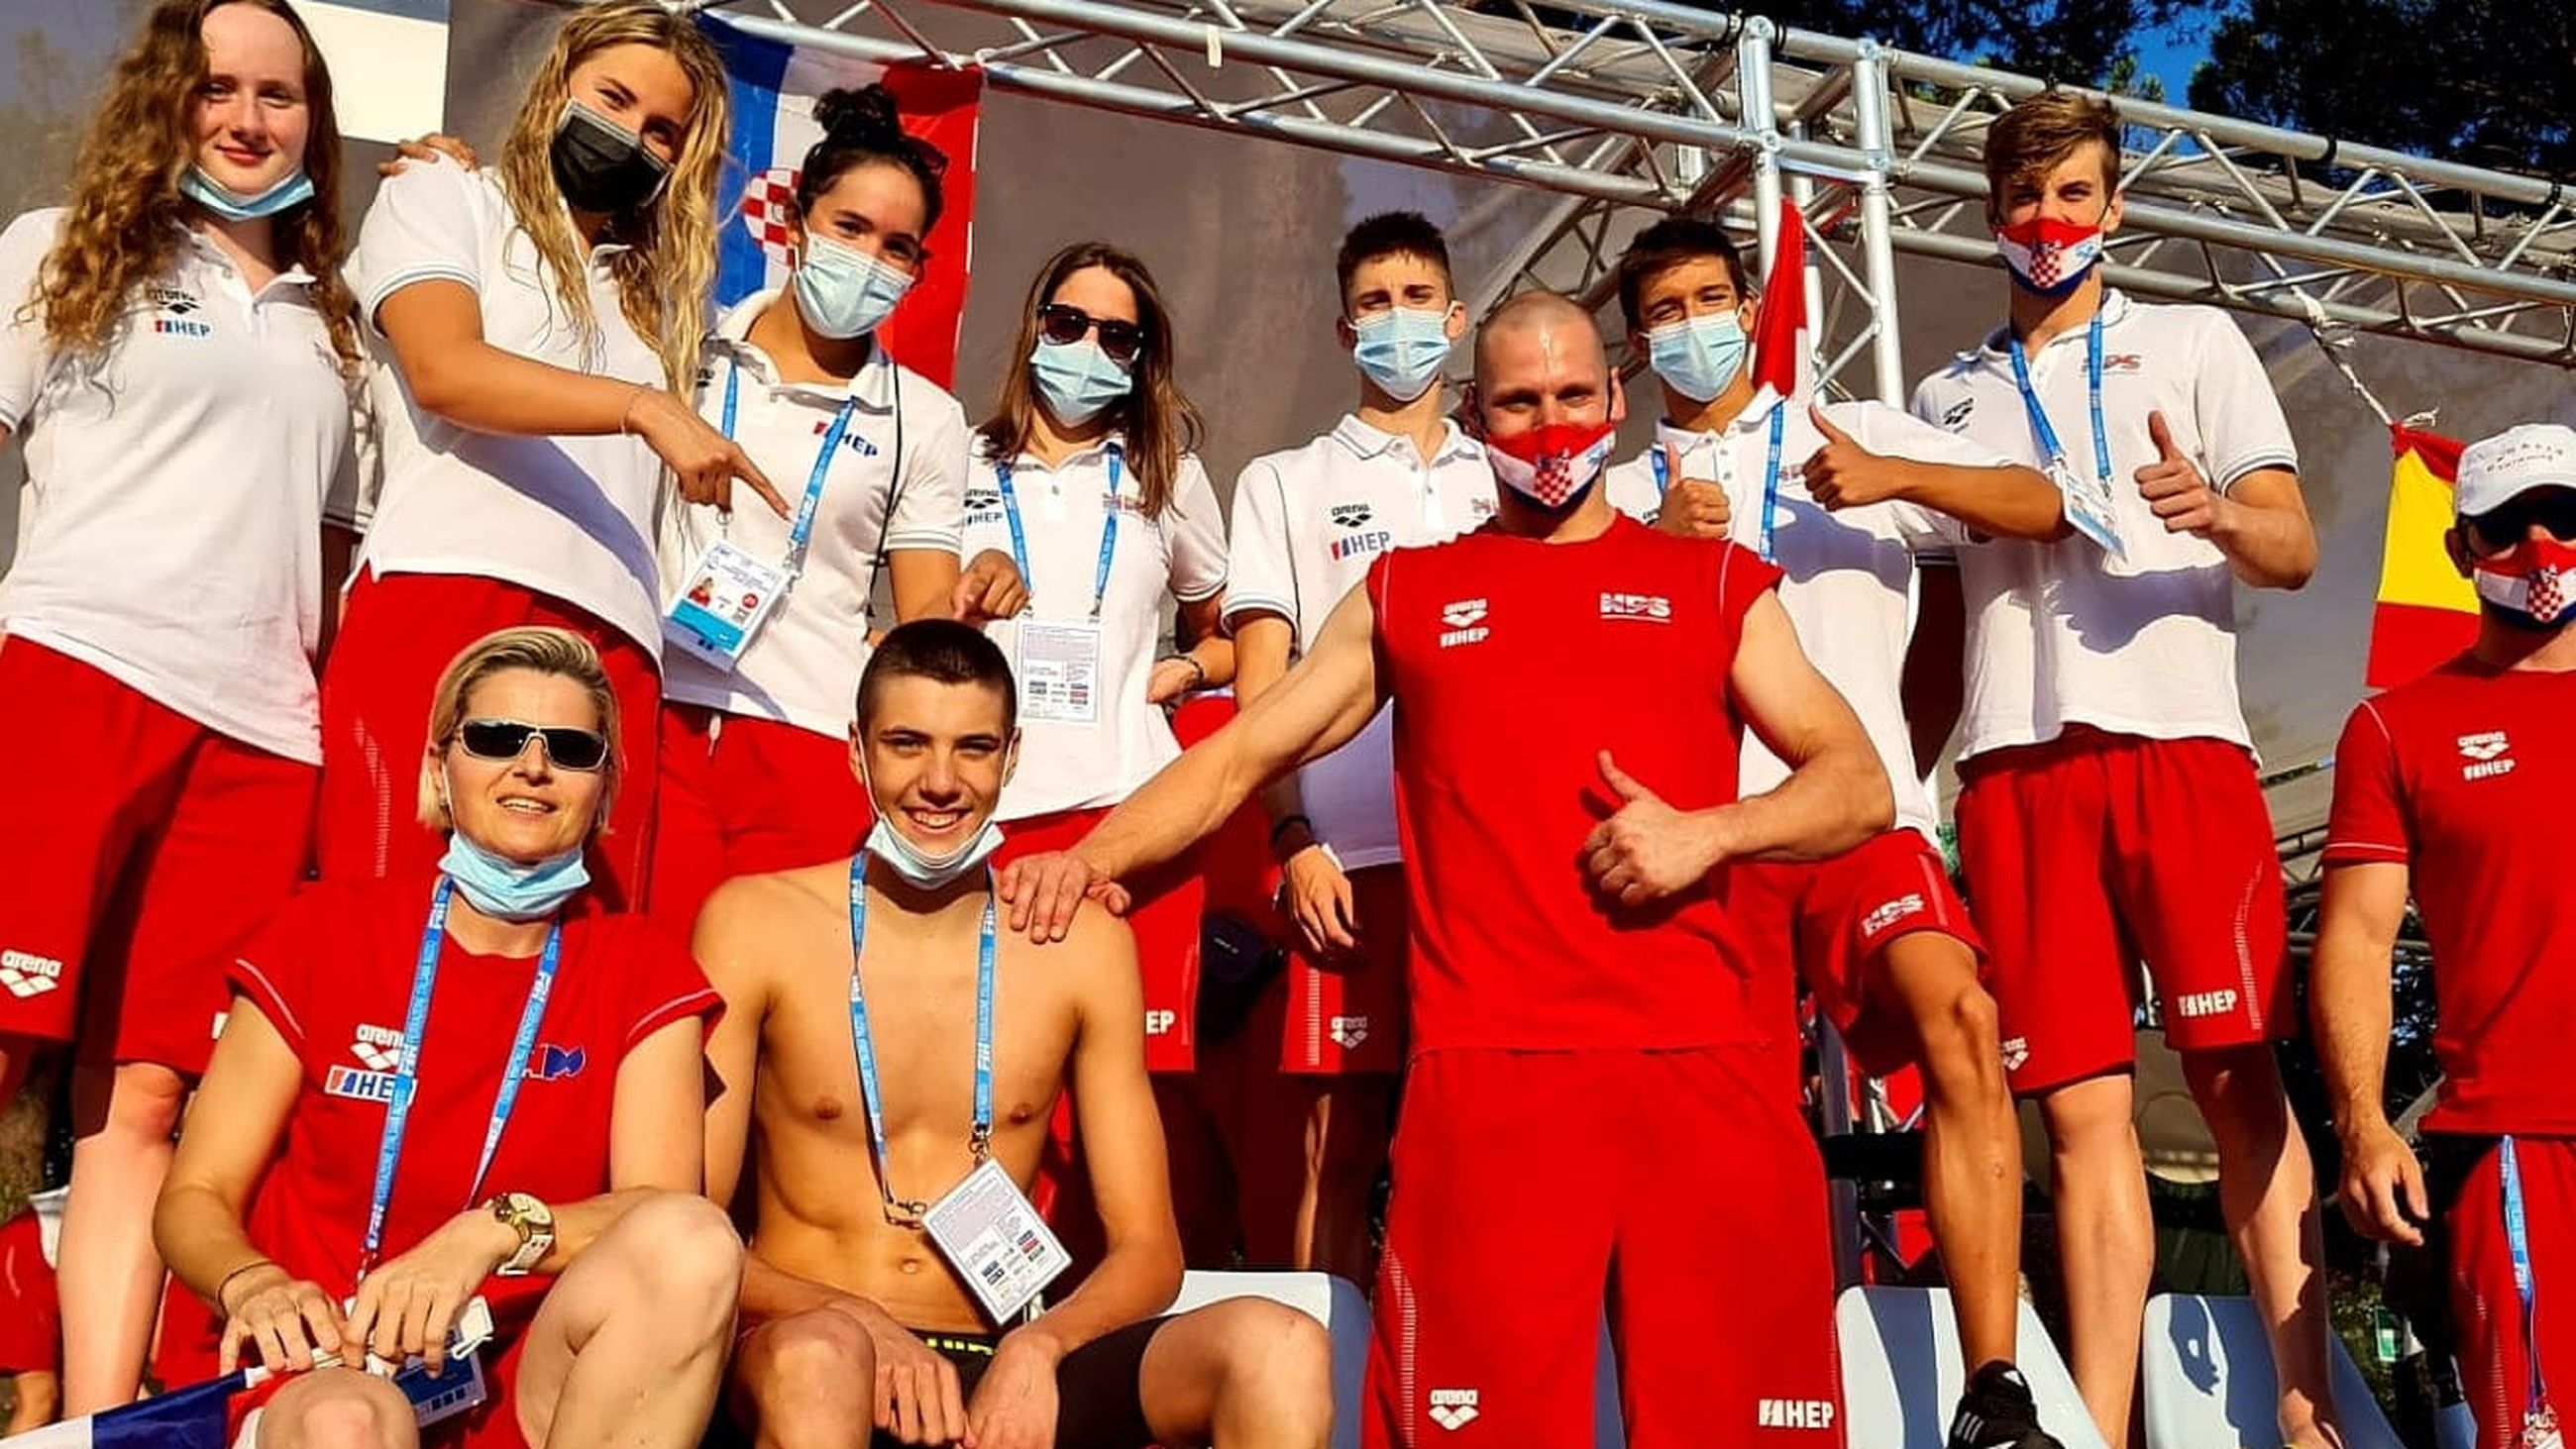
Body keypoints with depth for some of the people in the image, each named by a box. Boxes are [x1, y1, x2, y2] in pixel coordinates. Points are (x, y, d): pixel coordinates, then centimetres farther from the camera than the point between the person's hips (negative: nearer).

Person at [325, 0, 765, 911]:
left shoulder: (654, 289, 31)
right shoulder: (441, 198, 16)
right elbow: (444, 370, -5)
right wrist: (643, 408, -15)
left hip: (611, 637, 4)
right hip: (446, 598, -4)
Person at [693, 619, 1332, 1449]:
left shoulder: (1082, 943, 6)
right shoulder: (754, 925, 0)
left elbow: (1148, 1250, 6)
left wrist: (1038, 1347, -14)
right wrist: (856, 1322, -20)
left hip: (1007, 1375, 3)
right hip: (804, 1360, -3)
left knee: (1281, 1353, -23)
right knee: (817, 1358, -38)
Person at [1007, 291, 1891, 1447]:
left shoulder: (1714, 581, 15)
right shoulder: (1404, 594, 17)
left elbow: (1859, 786, 9)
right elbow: (1240, 756, 13)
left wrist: (1710, 830, -10)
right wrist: (1092, 853, -4)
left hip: (1704, 1062, 1)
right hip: (1487, 1071, 0)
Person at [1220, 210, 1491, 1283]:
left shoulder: (1509, 487, 21)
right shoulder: (1286, 484, 15)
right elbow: (1262, 679, 6)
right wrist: (1294, 841, -6)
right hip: (1354, 857, -2)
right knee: (1337, 1146, -2)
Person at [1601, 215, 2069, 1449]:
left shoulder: (1860, 435, 17)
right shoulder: (1626, 495, 21)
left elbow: (2041, 508, 8)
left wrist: (1895, 477, -8)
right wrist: (1662, 549, -6)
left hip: (1863, 811, -2)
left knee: (1959, 1024, -26)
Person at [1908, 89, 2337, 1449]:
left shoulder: (2194, 342, 16)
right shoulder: (1947, 396, 22)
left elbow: (2292, 550, 6)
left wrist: (2217, 512, -17)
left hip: (2180, 740, -1)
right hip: (2017, 766, 2)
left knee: (2240, 1082, -6)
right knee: (2079, 1110, -1)